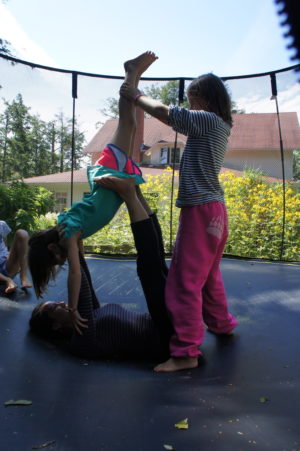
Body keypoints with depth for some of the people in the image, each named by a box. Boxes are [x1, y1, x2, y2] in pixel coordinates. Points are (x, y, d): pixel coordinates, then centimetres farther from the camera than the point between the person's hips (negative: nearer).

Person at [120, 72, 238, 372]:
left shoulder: (208, 120, -10)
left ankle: (186, 351, -5)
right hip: (214, 210, 10)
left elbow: (163, 112, -13)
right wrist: (140, 99, 18)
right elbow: (175, 120, 22)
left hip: (200, 210, -10)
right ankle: (221, 323, 37)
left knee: (186, 279, -9)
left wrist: (135, 96, 2)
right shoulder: (218, 126, 18)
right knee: (208, 273, 22)